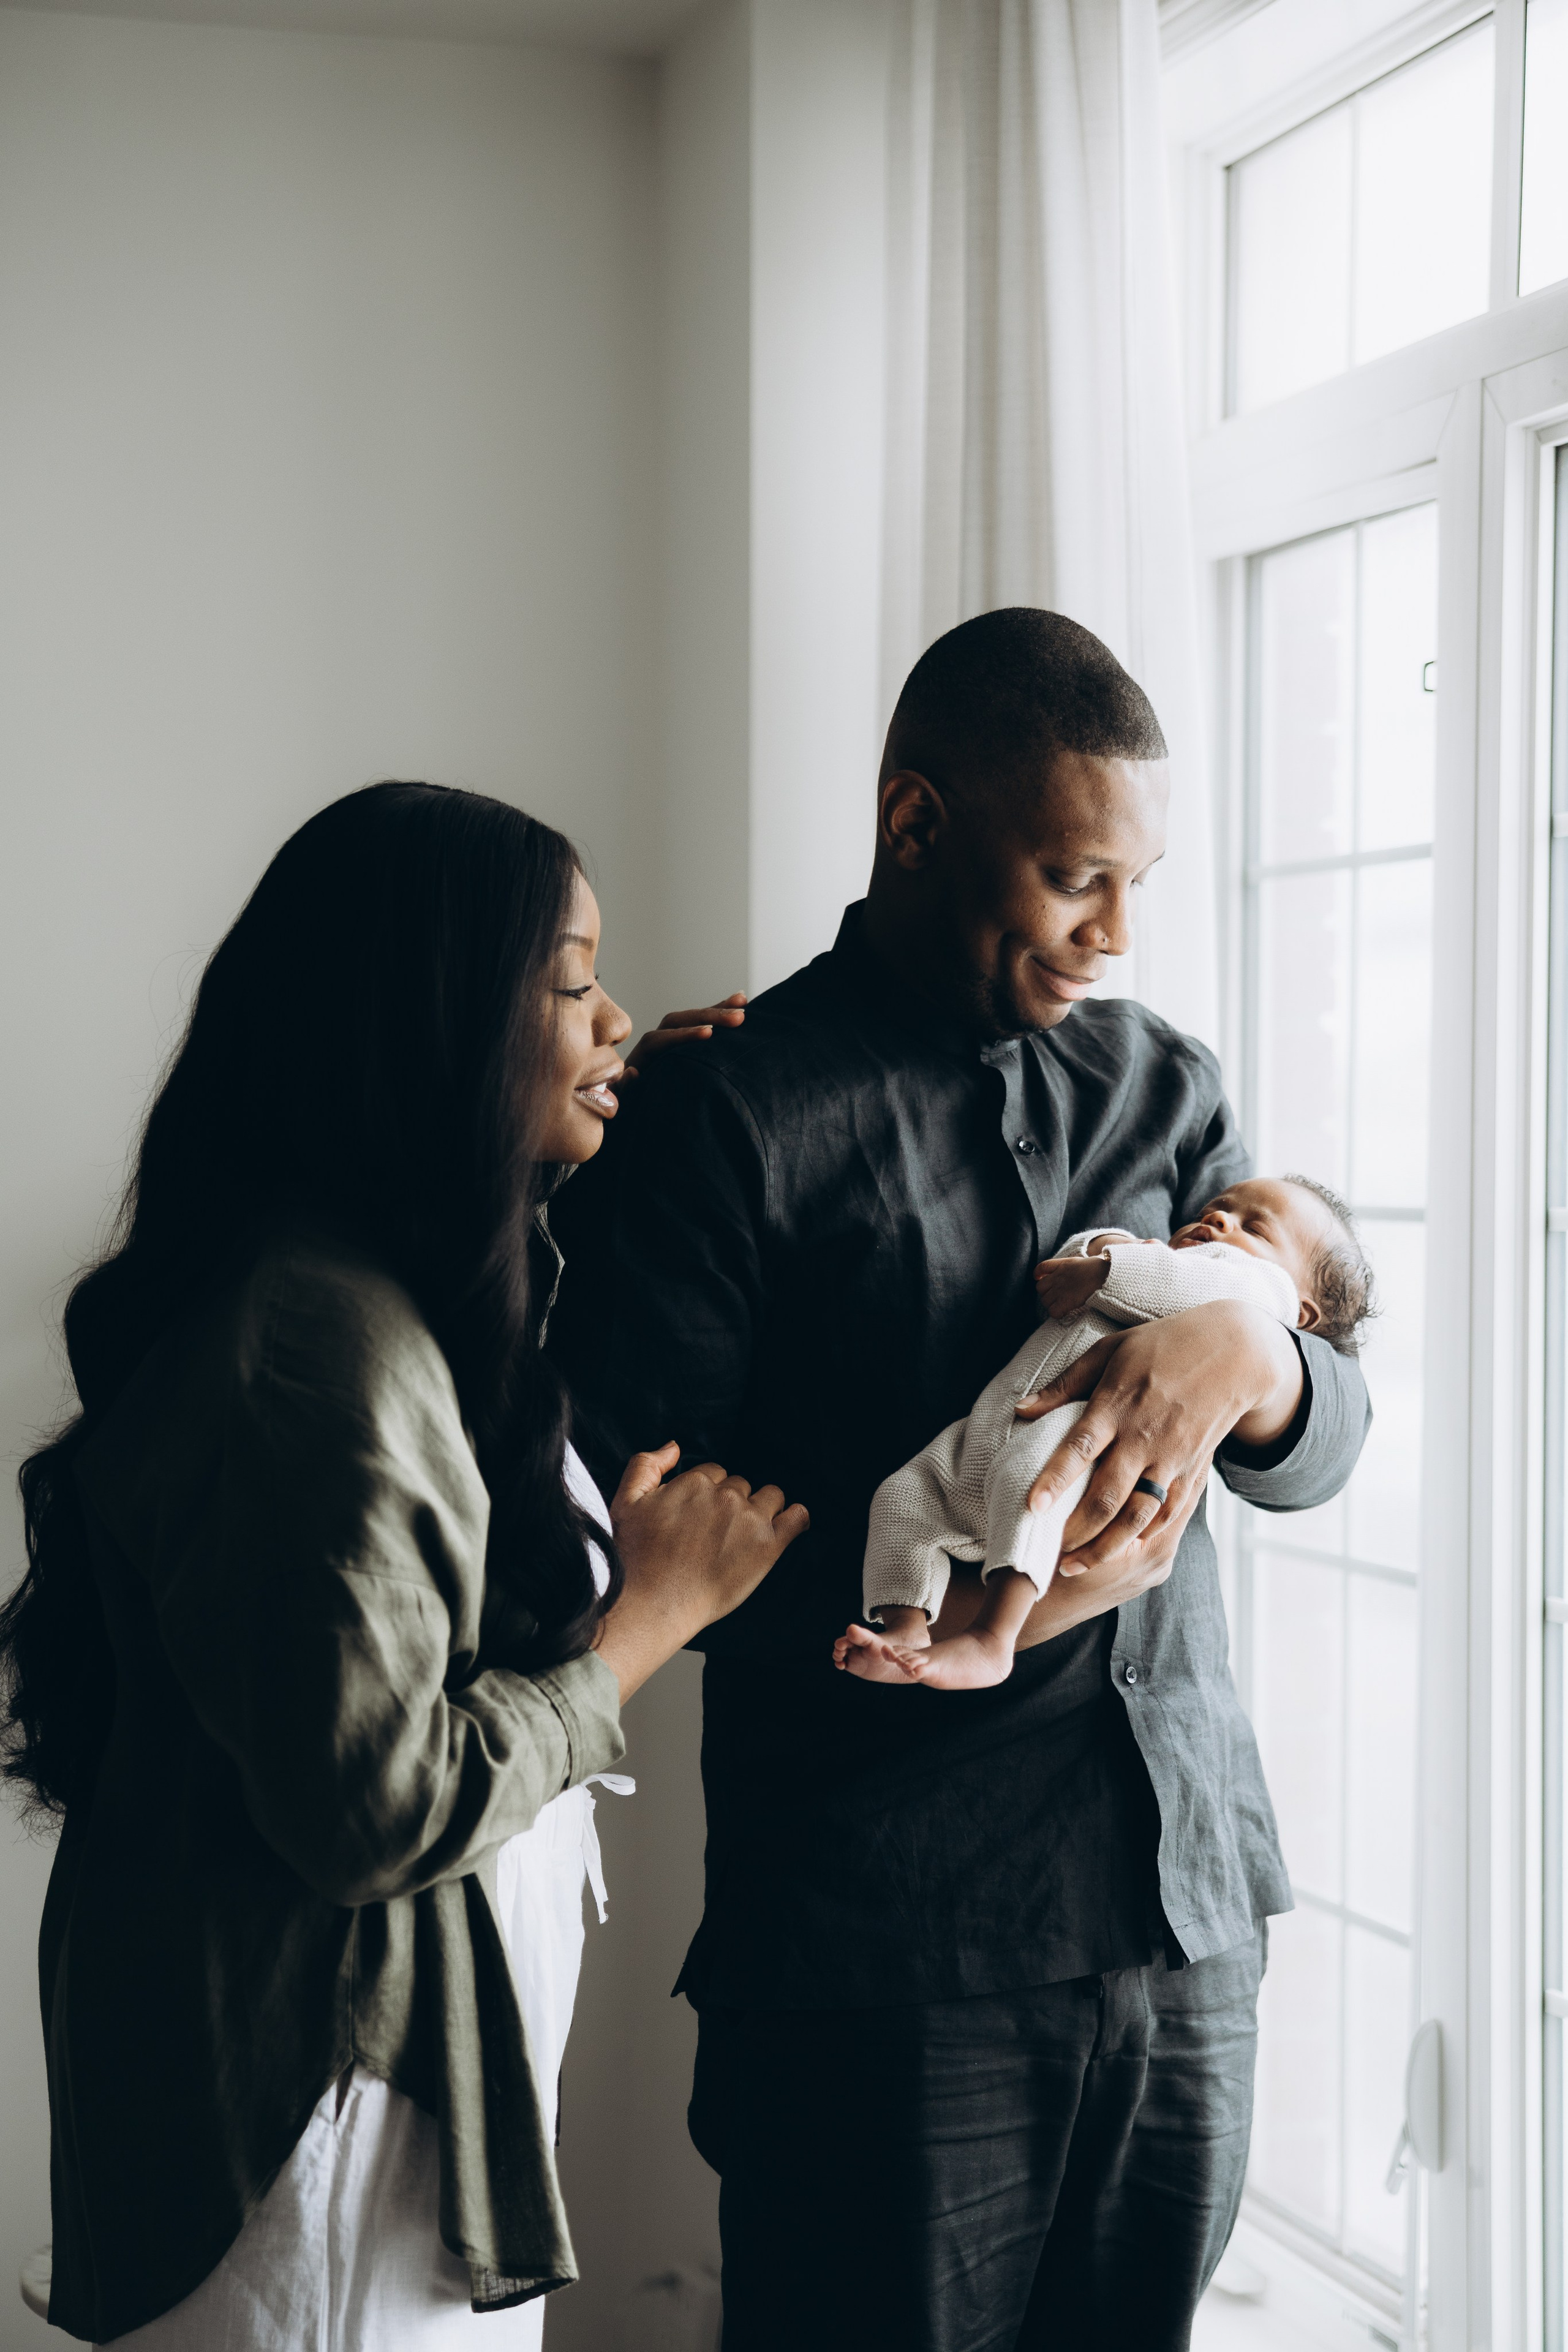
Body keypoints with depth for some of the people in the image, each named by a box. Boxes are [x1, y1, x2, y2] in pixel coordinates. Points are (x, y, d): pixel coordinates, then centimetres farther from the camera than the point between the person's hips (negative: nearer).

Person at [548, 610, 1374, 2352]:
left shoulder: (1162, 1087, 10)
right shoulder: (717, 1122, -7)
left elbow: (1326, 1445, 6)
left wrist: (1245, 1355, -17)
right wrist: (959, 1603, -22)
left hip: (1190, 1899, 5)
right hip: (885, 1947, -5)